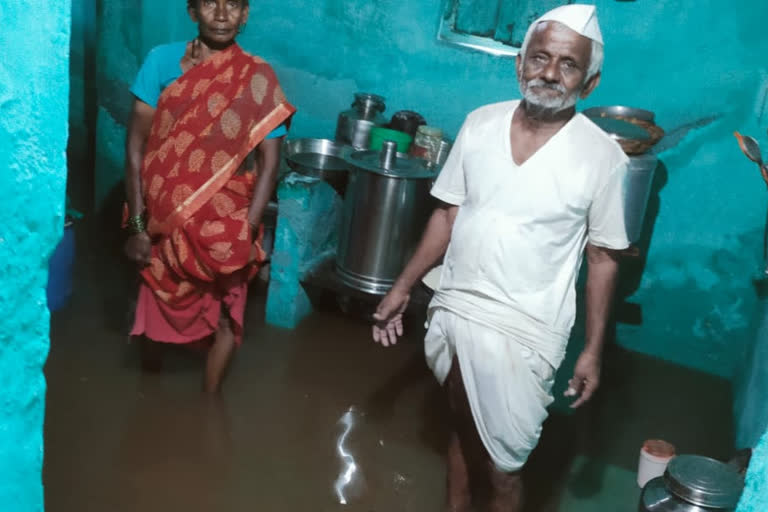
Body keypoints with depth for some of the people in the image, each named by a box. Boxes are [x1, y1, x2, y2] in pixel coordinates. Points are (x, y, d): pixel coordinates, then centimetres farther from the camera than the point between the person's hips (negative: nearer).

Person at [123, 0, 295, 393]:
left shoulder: (258, 79, -8)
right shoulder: (162, 61, -7)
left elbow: (268, 162, -9)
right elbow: (136, 145, -7)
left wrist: (247, 233, -17)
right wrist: (137, 225, -10)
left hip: (223, 222, -1)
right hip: (163, 217, 1)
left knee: (225, 314, 7)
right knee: (156, 304, 16)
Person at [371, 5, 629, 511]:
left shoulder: (603, 157, -11)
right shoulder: (480, 124, -1)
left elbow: (604, 260, -5)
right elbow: (448, 214, 7)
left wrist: (593, 351, -5)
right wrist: (403, 288, 7)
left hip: (522, 333, -4)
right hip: (452, 310, 4)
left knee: (503, 466, 3)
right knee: (462, 429, 23)